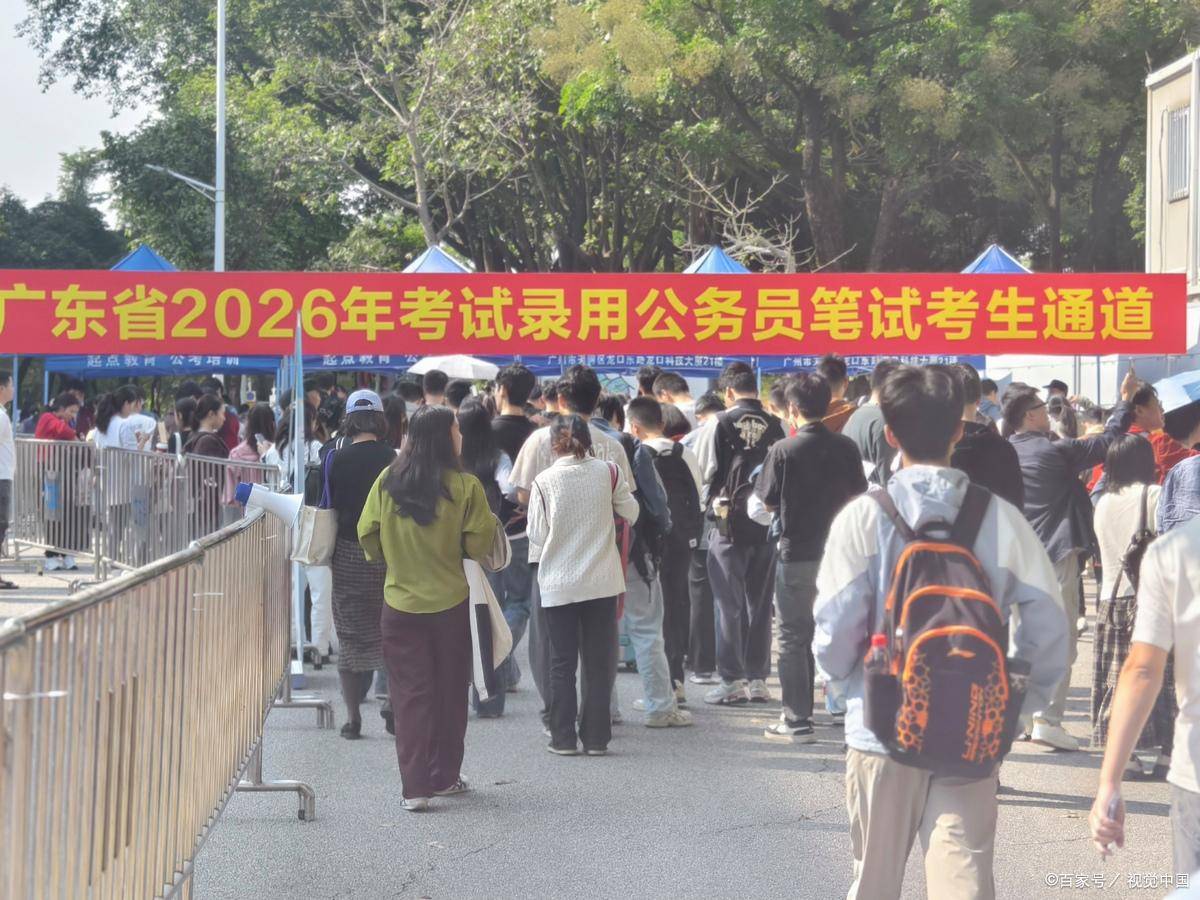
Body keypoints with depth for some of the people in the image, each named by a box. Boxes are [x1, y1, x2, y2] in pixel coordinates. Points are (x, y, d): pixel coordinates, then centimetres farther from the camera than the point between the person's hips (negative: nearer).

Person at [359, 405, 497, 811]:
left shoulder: (387, 482, -4)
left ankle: (415, 786, -4)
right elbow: (478, 545, -11)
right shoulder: (465, 486, -12)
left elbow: (367, 536, 1)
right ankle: (444, 777, 24)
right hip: (450, 602, -1)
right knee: (449, 691, 14)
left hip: (400, 602, 1)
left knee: (409, 693, 4)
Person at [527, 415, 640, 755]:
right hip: (602, 582, 1)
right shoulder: (607, 472, -4)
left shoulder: (544, 481, -9)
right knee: (599, 662, 9)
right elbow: (631, 513, 8)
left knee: (562, 663, 8)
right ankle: (596, 737, 10)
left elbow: (537, 535, -4)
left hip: (557, 583, -1)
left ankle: (563, 738, 9)